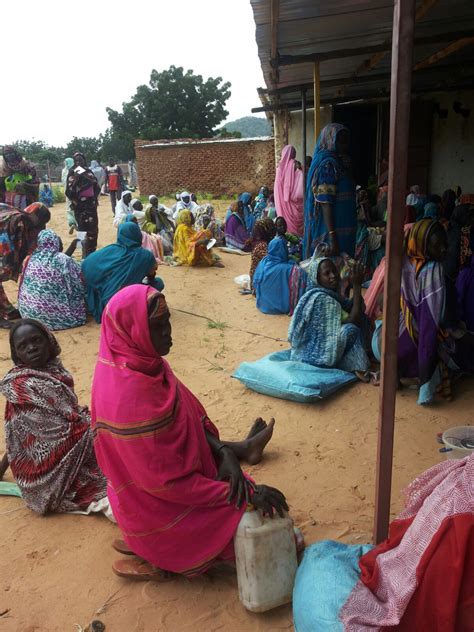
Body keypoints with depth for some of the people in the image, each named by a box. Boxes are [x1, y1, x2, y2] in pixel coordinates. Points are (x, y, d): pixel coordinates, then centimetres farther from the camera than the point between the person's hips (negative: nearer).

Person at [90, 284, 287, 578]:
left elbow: (190, 415, 2)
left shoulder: (143, 363, -9)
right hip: (160, 510, -8)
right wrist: (248, 493, -23)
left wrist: (224, 453, -14)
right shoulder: (129, 398, -36)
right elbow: (167, 483, -29)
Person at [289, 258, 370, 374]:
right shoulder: (321, 299, -24)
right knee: (351, 329, -25)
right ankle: (357, 367, -8)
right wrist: (357, 286, -23)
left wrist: (357, 286, -8)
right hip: (314, 355, -10)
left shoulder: (330, 293, 6)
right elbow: (353, 322, -25)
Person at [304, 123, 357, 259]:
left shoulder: (338, 162, 14)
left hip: (341, 230, 9)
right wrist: (332, 236, -29)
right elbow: (325, 203, -23)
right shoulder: (328, 164, -15)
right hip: (331, 229, -9)